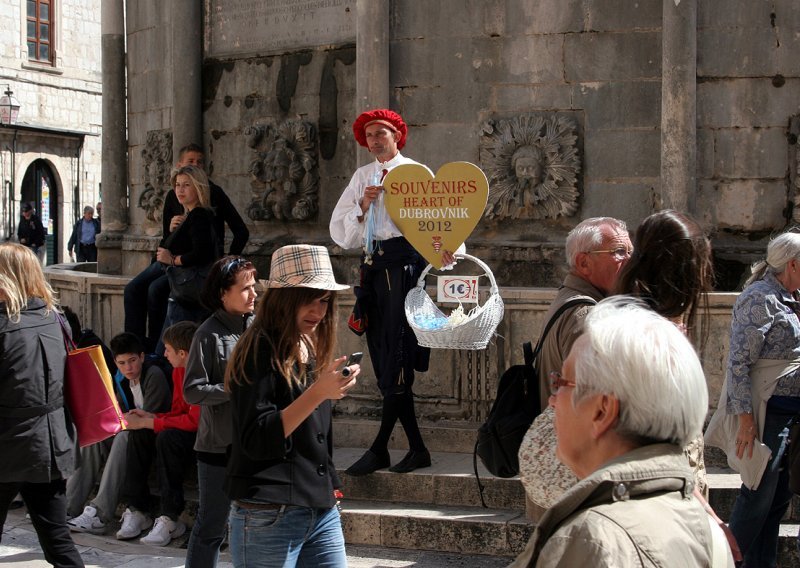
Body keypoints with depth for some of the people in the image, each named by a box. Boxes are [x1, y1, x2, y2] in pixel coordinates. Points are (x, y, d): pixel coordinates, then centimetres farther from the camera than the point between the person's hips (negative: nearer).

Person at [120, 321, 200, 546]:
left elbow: (194, 421, -26)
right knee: (138, 434, -9)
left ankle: (170, 519, -25)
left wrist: (147, 423, -21)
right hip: (187, 433, 9)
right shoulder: (179, 372, 6)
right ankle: (136, 511, -9)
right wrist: (150, 417, -5)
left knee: (167, 438, -32)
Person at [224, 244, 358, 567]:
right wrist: (318, 393, -26)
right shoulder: (259, 352, -11)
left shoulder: (310, 350, 13)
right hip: (268, 517, -7)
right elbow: (256, 441, -20)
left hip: (322, 512, 7)